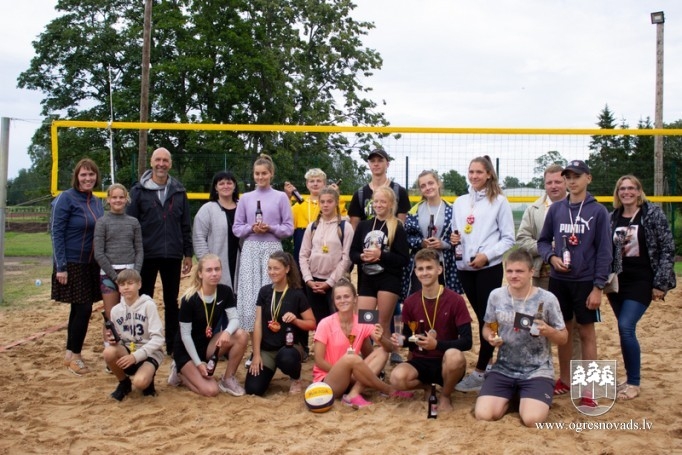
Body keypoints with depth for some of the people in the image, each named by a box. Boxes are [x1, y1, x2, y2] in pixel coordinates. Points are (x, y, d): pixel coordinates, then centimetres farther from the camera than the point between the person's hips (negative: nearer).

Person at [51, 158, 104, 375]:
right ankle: (74, 354, 8)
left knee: (79, 309, 11)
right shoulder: (66, 198, -11)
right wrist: (61, 266, -17)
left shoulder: (97, 202, 9)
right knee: (83, 309, -7)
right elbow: (56, 233, -13)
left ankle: (71, 354, 21)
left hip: (91, 264, 6)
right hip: (72, 264, -6)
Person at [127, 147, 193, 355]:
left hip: (172, 256, 2)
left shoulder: (179, 191, 7)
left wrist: (188, 253, 7)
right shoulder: (138, 191, 0)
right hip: (147, 255, -2)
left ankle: (172, 344, 19)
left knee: (172, 301, 10)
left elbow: (186, 225, 9)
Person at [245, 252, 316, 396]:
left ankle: (296, 379, -3)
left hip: (289, 346, -3)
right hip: (266, 348, 3)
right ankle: (270, 370, 22)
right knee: (253, 389, -13)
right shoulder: (264, 291, 2)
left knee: (286, 358, -40)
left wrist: (295, 320, -23)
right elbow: (258, 324, 1)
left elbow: (312, 324, -3)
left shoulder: (296, 294, -6)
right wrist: (256, 354, -5)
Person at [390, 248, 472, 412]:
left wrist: (437, 344, -28)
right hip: (420, 362, 2)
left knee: (455, 356, -39)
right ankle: (427, 385, 7)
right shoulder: (410, 302, 1)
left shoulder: (455, 300, -11)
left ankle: (445, 397, -5)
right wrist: (401, 340, -13)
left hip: (446, 362, -2)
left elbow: (466, 342, -14)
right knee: (397, 377, -31)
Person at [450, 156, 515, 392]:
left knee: (487, 317, -3)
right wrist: (453, 238, -4)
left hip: (489, 268, -5)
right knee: (481, 317, 12)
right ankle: (488, 362, 23)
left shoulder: (499, 201, -2)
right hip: (464, 267, 5)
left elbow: (508, 239, -4)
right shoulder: (460, 202, 13)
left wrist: (486, 255, -16)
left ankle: (479, 372, 1)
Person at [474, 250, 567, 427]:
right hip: (503, 368, 3)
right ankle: (509, 397, 17)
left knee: (532, 419, -25)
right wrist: (490, 337, -12)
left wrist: (548, 331, -23)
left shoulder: (547, 299, -10)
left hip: (537, 371, -2)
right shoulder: (496, 296, -2)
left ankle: (525, 399, 13)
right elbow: (487, 327, 12)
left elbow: (563, 338, -1)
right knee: (483, 415, -16)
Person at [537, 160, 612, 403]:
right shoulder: (555, 209, 4)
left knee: (586, 332, 3)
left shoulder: (598, 211, -4)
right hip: (558, 280, 3)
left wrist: (598, 287, -10)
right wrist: (551, 257, -11)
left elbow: (604, 252, -6)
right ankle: (565, 380, 26)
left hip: (585, 282, -3)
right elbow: (543, 241, 10)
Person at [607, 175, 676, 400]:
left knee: (626, 328, -14)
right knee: (626, 330, 9)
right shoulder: (612, 218, 7)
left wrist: (661, 283, -12)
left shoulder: (653, 213, -6)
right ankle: (631, 379, 22)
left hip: (642, 281, -5)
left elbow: (668, 248, -7)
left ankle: (633, 383, -1)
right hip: (617, 281, 5)